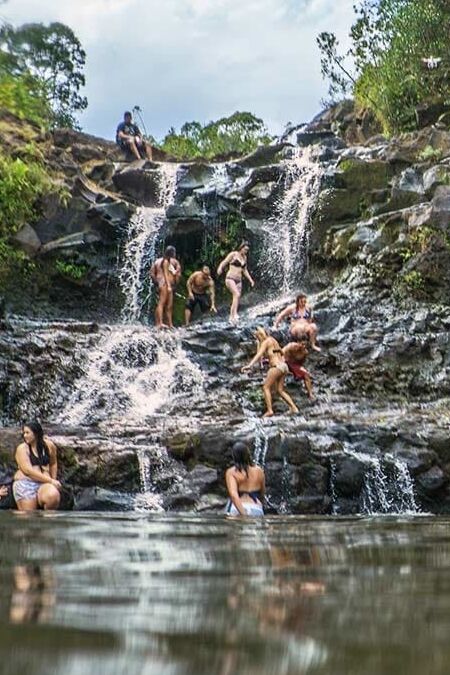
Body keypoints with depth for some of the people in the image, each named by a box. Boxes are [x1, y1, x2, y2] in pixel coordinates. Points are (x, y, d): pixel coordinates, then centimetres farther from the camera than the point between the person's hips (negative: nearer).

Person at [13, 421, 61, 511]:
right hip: (25, 483, -2)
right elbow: (28, 470, -12)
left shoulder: (49, 445, 8)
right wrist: (51, 481, -16)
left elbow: (53, 464, 26)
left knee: (53, 496, -30)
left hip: (44, 483, 2)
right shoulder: (22, 448, -1)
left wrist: (54, 481, 16)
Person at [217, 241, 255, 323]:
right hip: (230, 279, -7)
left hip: (238, 281, 7)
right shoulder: (233, 254, -4)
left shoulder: (244, 257, 15)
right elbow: (224, 263, -8)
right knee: (237, 295, -26)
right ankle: (235, 314, -34)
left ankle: (231, 317, 10)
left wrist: (250, 279, 22)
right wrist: (220, 269, -28)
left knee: (236, 299, 3)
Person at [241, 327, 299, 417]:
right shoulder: (273, 340, 19)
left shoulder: (265, 342, -6)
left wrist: (249, 365, -31)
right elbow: (281, 352, 35)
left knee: (266, 388, -2)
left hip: (276, 367, -8)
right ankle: (294, 408, 4)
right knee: (280, 390, 12)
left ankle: (269, 410, -12)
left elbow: (259, 355, -21)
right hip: (283, 366, 8)